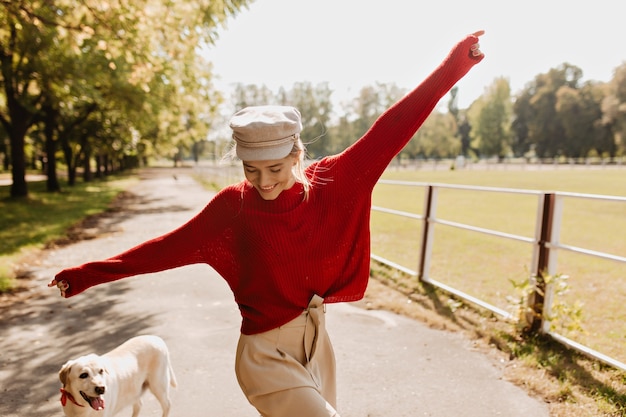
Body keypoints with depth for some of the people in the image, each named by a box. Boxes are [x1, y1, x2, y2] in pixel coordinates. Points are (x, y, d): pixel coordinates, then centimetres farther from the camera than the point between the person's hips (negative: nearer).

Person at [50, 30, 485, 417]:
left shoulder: (328, 184, -10)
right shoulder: (233, 206, -14)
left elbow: (388, 133, -10)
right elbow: (168, 247, -7)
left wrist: (454, 64, -9)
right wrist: (90, 274, -4)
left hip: (316, 343, 4)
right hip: (268, 356, -4)